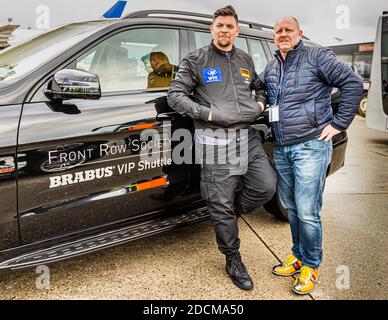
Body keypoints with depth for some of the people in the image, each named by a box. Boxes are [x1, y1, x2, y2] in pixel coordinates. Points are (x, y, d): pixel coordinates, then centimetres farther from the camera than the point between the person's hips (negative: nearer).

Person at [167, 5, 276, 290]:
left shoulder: (245, 60, 18)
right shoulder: (196, 60, 3)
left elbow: (260, 87, 33)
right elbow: (175, 95, -2)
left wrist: (260, 104, 10)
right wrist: (209, 113, -12)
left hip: (248, 136, 5)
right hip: (215, 140, -4)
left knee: (267, 186, -6)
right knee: (221, 204, -1)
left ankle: (230, 213, 23)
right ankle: (233, 260, 18)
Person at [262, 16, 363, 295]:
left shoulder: (317, 57, -5)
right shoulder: (270, 69, 14)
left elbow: (353, 83, -10)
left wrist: (339, 123, -11)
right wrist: (273, 130, 13)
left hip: (310, 147, -6)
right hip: (281, 149, 7)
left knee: (307, 212, -4)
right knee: (291, 209, 15)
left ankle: (311, 266, 15)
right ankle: (298, 256, 32)